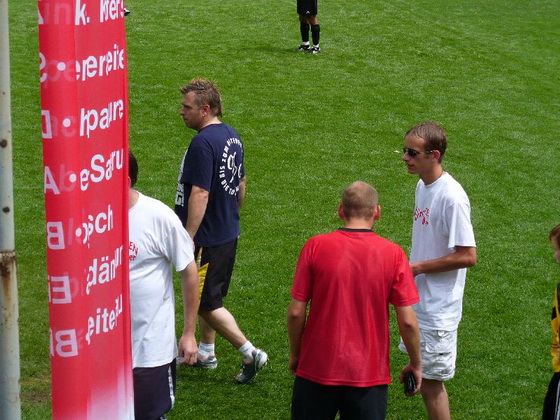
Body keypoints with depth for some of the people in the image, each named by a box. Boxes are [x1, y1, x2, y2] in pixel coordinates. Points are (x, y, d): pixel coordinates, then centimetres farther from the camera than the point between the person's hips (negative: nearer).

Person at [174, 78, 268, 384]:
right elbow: (240, 184, 17)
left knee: (206, 302, 0)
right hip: (228, 233, 10)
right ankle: (206, 353, 33)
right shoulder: (232, 136, 7)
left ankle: (250, 353, -2)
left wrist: (188, 238, -24)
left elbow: (200, 194, -27)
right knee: (210, 296, 21)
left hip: (207, 238, -10)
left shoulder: (203, 143, -23)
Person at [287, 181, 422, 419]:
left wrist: (295, 354, 10)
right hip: (369, 373, 0)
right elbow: (407, 321, -7)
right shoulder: (393, 254, -8)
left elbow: (296, 312, -6)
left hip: (318, 367, 0)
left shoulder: (315, 247, -8)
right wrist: (416, 364, 8)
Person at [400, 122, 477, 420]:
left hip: (438, 308, -9)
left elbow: (467, 256, -22)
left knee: (431, 381, -2)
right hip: (418, 300, 9)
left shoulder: (451, 197, -21)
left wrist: (418, 267, -18)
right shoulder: (423, 186, 7)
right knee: (417, 375, 16)